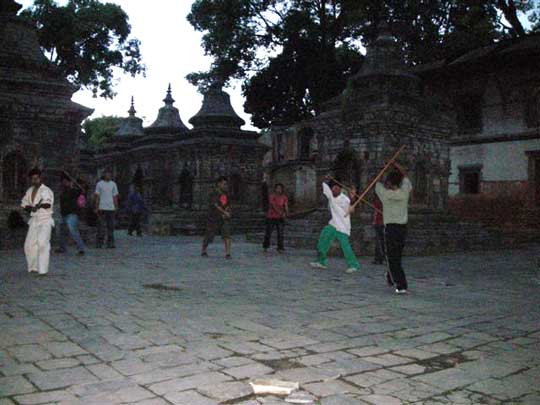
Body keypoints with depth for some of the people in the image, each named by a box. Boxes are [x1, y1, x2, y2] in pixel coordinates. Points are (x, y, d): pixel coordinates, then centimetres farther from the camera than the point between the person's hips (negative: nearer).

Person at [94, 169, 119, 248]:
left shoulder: (113, 184, 10)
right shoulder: (99, 184, 2)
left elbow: (115, 197, 11)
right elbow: (97, 196, 2)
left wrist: (116, 207, 6)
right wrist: (97, 208, -4)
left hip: (111, 208, 2)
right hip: (102, 208, -2)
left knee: (111, 226, 2)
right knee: (101, 226, -2)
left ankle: (110, 243, 6)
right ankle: (99, 243, 4)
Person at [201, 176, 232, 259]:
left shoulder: (226, 194, 8)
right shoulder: (214, 194, -12)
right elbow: (216, 205, -23)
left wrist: (227, 210, -5)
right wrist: (225, 212, -30)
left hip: (224, 218, 4)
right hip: (214, 218, -4)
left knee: (227, 235, -11)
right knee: (209, 236, 7)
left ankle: (228, 253, -12)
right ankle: (203, 251, 27)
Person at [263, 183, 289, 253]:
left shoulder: (284, 197, 1)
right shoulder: (271, 196, -7)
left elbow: (286, 206, -11)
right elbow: (274, 206, -18)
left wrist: (287, 212, -33)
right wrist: (280, 213, -30)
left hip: (280, 218, 2)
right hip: (271, 217, -2)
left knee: (280, 233, -5)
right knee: (268, 232, 4)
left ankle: (280, 248, 1)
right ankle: (265, 247, 21)